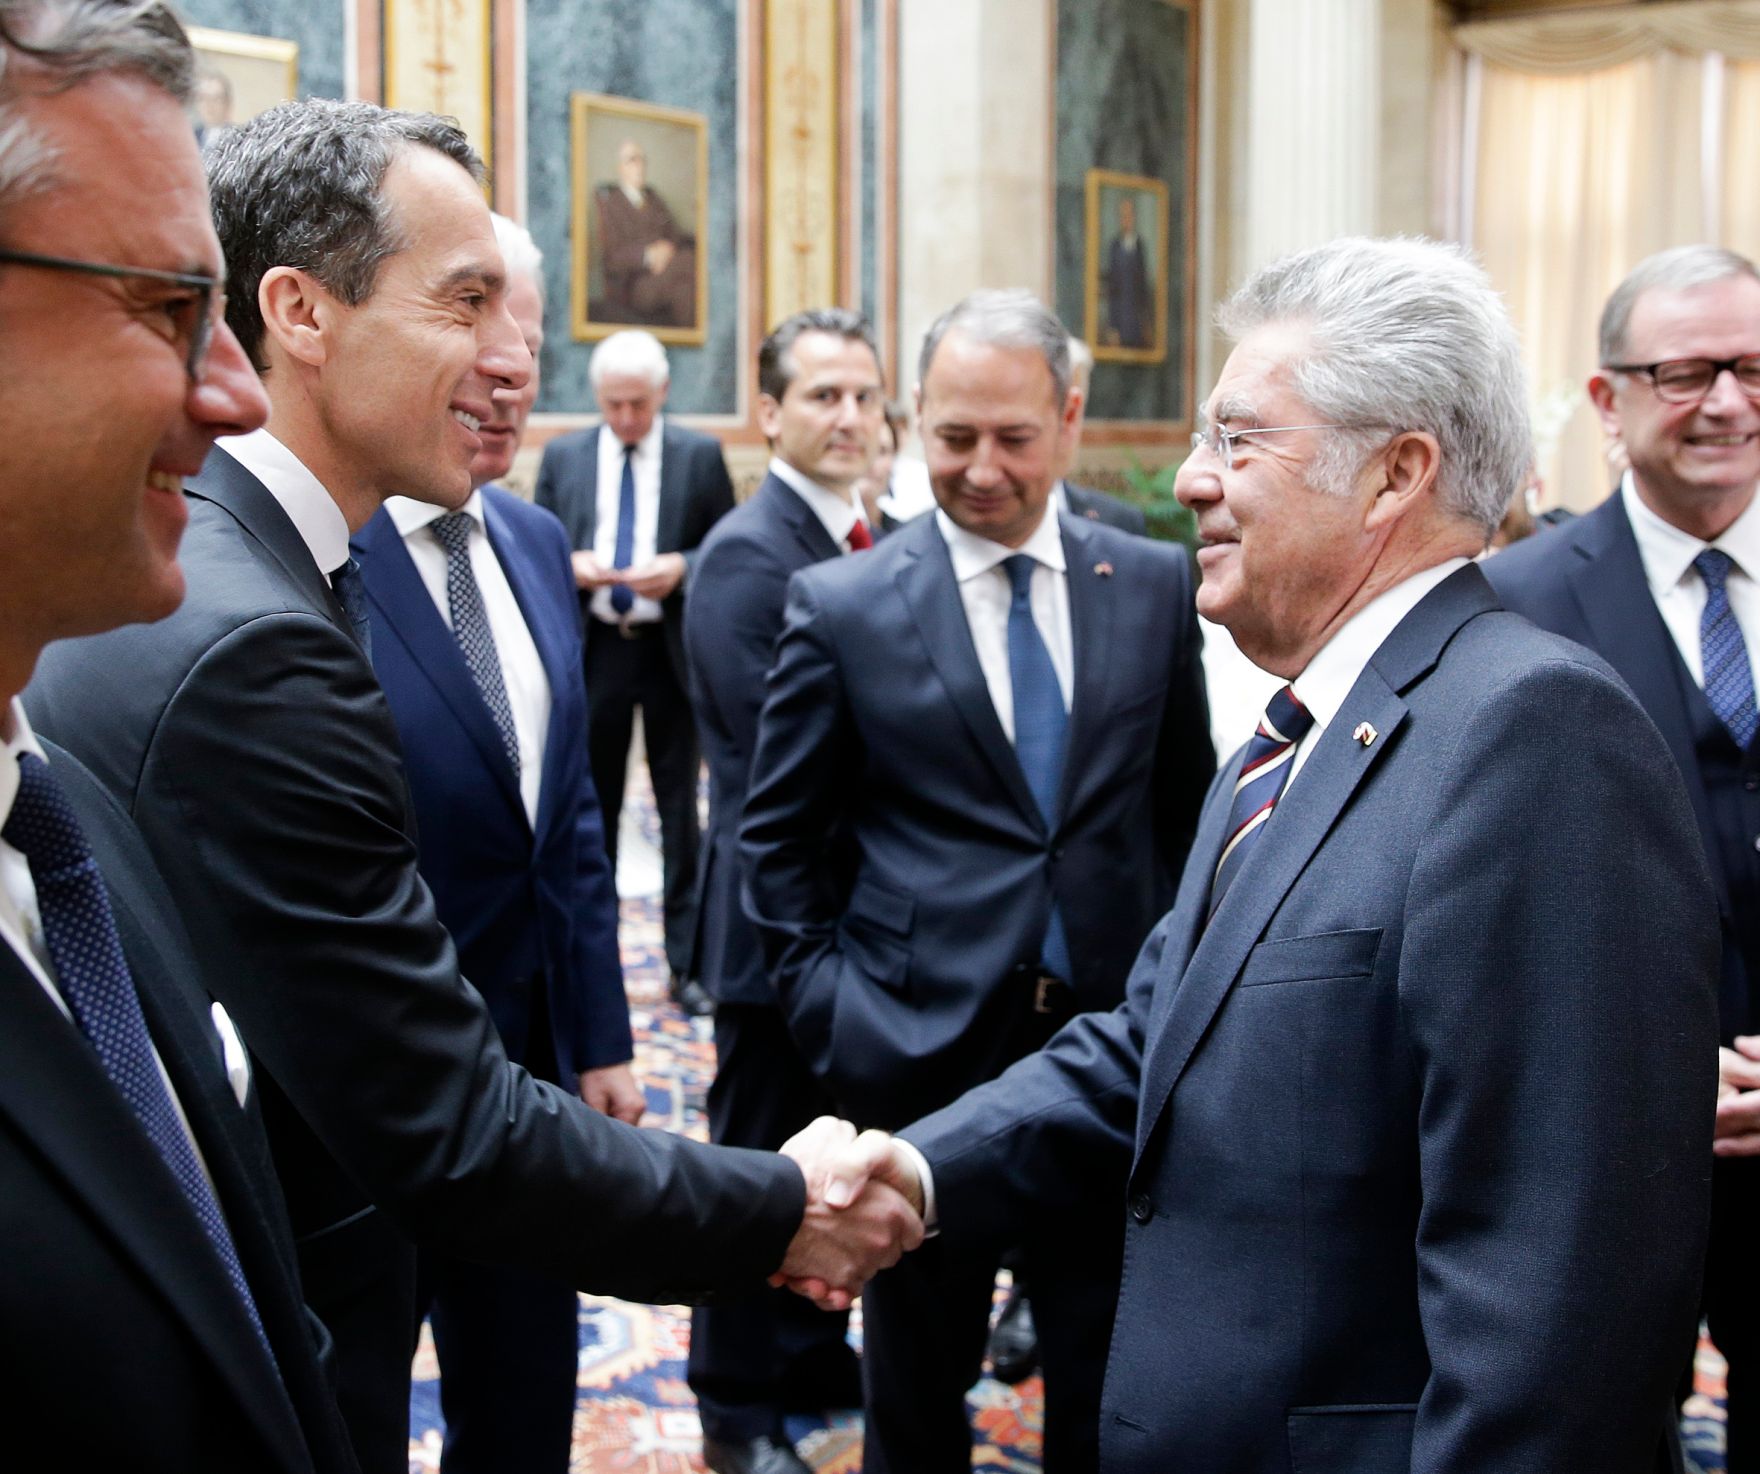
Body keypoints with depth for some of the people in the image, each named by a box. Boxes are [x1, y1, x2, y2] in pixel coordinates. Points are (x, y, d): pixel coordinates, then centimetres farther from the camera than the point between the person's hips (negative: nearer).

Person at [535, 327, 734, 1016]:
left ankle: (688, 963, 12)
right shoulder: (562, 456, 5)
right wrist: (569, 566, -13)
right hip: (593, 648, 2)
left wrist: (682, 568, -17)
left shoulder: (700, 456, 0)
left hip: (671, 648, -1)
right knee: (592, 807, 10)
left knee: (681, 809, 5)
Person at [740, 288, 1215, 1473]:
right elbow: (780, 838, 2)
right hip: (921, 1046, -1)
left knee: (1109, 1379, 16)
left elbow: (1187, 802, 10)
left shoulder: (1155, 585, 2)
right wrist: (827, 1006, -4)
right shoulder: (841, 606, -5)